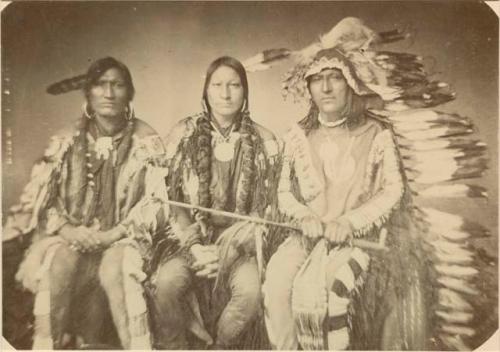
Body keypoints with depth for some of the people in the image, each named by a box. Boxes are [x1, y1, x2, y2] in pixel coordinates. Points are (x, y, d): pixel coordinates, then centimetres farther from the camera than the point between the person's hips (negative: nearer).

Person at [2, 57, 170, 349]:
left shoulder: (148, 143, 2)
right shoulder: (66, 142, 8)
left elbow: (156, 202, -5)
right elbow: (37, 198, 3)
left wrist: (115, 233, -17)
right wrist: (66, 229, -15)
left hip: (123, 239, -2)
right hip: (69, 238, 2)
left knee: (115, 268, -32)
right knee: (57, 264, -29)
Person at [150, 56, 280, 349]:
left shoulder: (264, 142, 1)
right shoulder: (183, 135, 2)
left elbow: (266, 208, -1)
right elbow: (169, 199, 0)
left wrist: (227, 249, -13)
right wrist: (193, 245, -13)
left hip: (240, 242, 0)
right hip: (192, 238, 1)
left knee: (250, 288, -28)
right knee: (167, 280, -28)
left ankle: (221, 345, 1)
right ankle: (175, 346, 0)